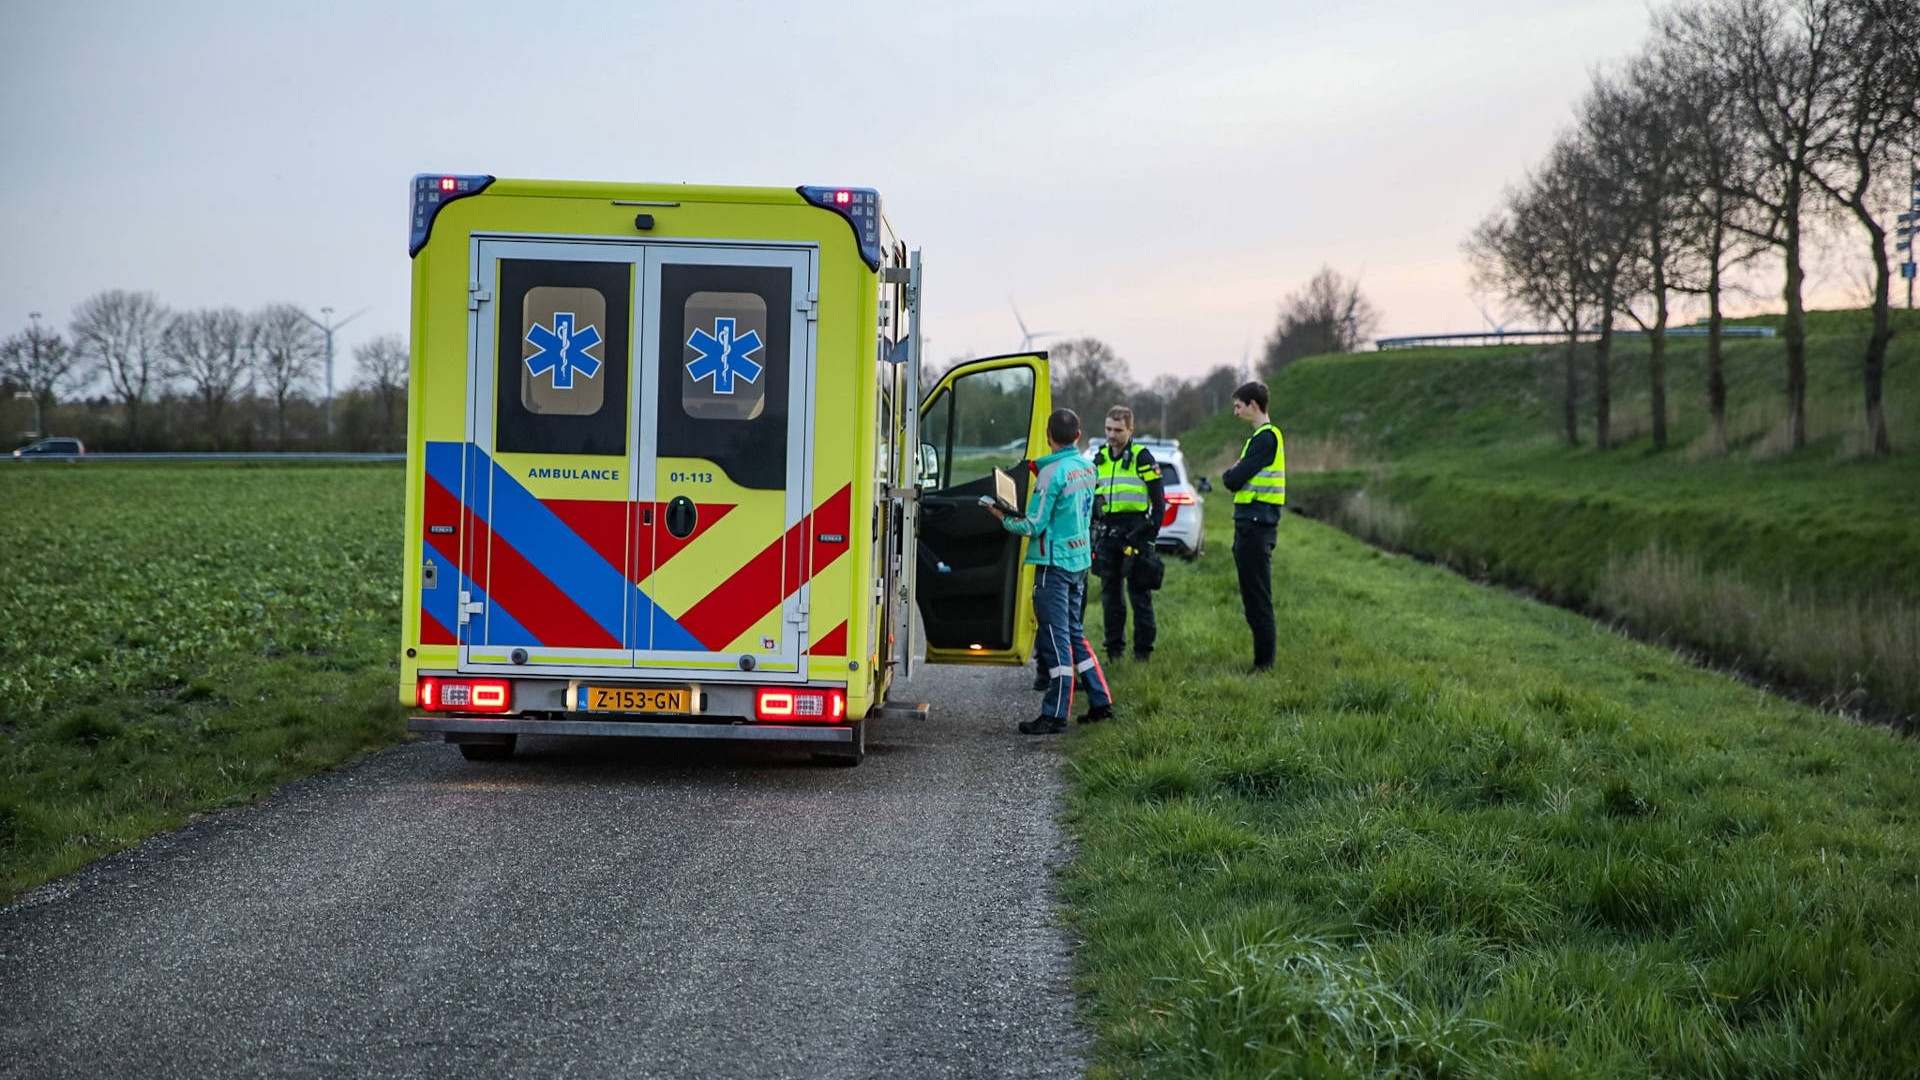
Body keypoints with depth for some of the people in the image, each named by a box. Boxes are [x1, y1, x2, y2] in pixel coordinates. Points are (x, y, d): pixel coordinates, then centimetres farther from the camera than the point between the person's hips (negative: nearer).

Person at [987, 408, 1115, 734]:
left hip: (1055, 561, -8)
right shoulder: (1086, 468, 7)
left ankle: (1055, 715, -1)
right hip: (1080, 559, 8)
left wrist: (1003, 518, 0)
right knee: (1073, 632, 18)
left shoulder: (1052, 472, -16)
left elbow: (1033, 525, -16)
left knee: (1056, 637, -4)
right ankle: (1100, 701, 20)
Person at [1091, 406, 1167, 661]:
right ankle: (1114, 648, 17)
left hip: (1135, 532, -6)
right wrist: (1094, 533, 15)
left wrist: (1151, 532, -9)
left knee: (1139, 593, -3)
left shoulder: (1142, 458, -4)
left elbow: (1159, 500, -3)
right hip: (1107, 532, 6)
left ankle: (1143, 650, 2)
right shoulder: (1100, 459, 13)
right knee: (1110, 593, 9)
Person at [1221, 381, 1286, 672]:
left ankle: (1264, 664, -5)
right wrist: (1235, 474, 0)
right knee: (1253, 598, 13)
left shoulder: (1266, 438, -14)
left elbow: (1234, 480, -16)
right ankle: (1262, 661, 17)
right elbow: (1239, 480, 18)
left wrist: (1229, 473, 3)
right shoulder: (1263, 436, 19)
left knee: (1258, 599, -7)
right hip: (1251, 526, 10)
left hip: (1255, 527, -10)